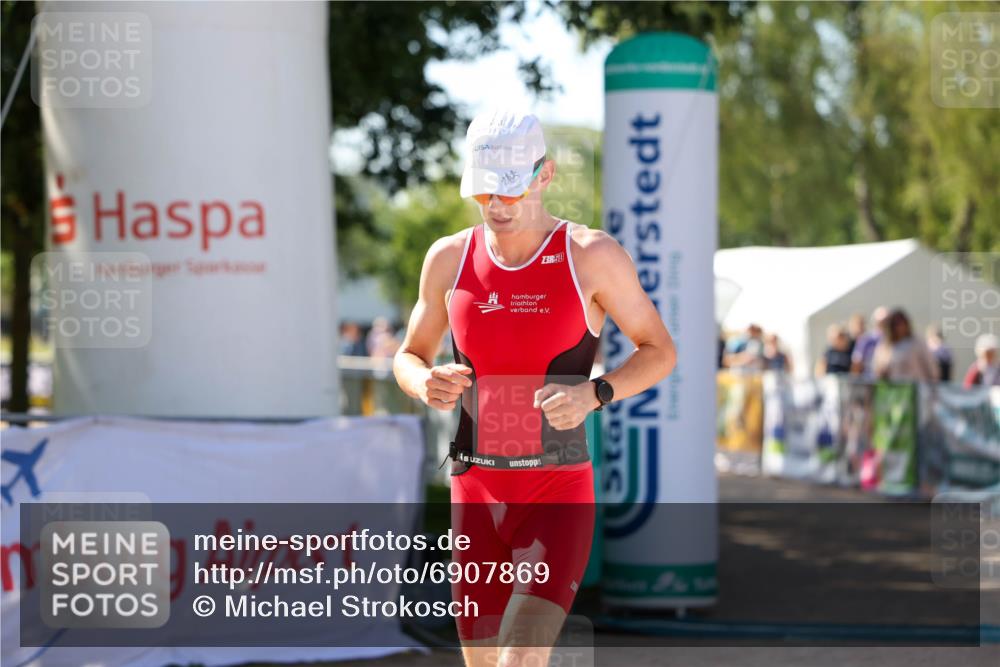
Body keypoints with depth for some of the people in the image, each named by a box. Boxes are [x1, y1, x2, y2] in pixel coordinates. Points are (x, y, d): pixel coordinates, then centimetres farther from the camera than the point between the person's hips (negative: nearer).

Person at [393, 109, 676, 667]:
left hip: (561, 494, -4)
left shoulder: (593, 256, -5)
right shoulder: (449, 258, 4)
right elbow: (409, 356, 17)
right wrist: (425, 384, -8)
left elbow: (660, 352, 4)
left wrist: (594, 394, -15)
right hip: (476, 493, 4)